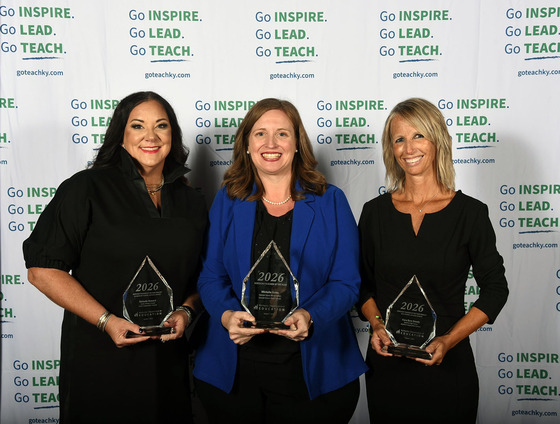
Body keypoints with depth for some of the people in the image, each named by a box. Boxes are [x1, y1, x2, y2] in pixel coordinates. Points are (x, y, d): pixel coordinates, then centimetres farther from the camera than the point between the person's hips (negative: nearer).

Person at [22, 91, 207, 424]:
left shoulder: (191, 202, 7)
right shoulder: (88, 188, -7)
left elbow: (203, 275, 13)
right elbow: (43, 269, -10)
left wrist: (187, 311, -7)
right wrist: (106, 320, -17)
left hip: (168, 357, 4)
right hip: (100, 356, -3)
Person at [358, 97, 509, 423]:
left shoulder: (470, 212, -6)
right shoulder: (375, 212, 0)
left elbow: (495, 289, -1)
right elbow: (364, 284, 8)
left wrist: (449, 340, -12)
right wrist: (377, 324, -10)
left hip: (447, 365, -1)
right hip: (386, 364, 2)